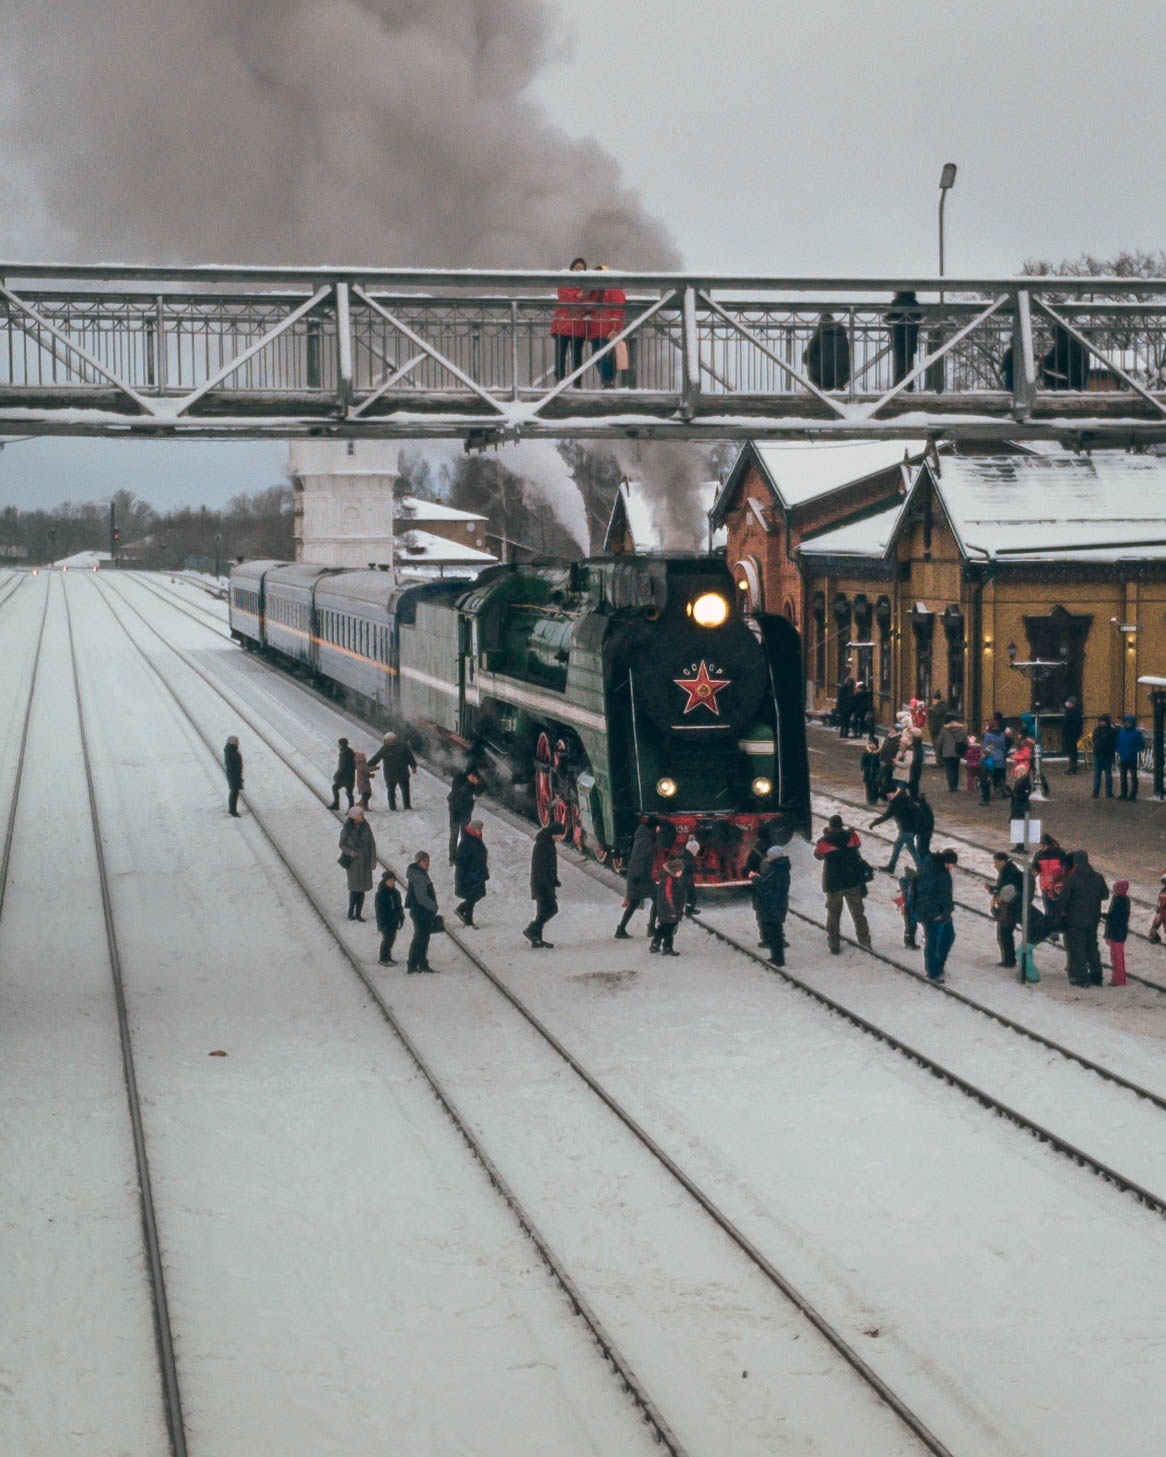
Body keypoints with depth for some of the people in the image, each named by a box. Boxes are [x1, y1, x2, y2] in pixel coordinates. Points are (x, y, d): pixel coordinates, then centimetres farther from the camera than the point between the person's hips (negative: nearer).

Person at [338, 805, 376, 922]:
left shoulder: (366, 826, -2)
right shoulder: (346, 828, -11)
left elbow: (372, 843, 4)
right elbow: (342, 845, -3)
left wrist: (373, 860, 1)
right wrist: (350, 852, -22)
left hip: (365, 859, 3)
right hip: (353, 859, -3)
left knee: (362, 888, 3)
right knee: (354, 887, -7)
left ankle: (358, 914, 11)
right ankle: (351, 913, 9)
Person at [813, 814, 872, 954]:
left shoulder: (824, 842, -15)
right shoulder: (852, 836, -10)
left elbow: (818, 855, 5)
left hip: (833, 883, -2)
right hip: (853, 881, 2)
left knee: (833, 915, 12)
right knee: (857, 911, 18)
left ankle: (834, 945, 15)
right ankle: (864, 939, 27)